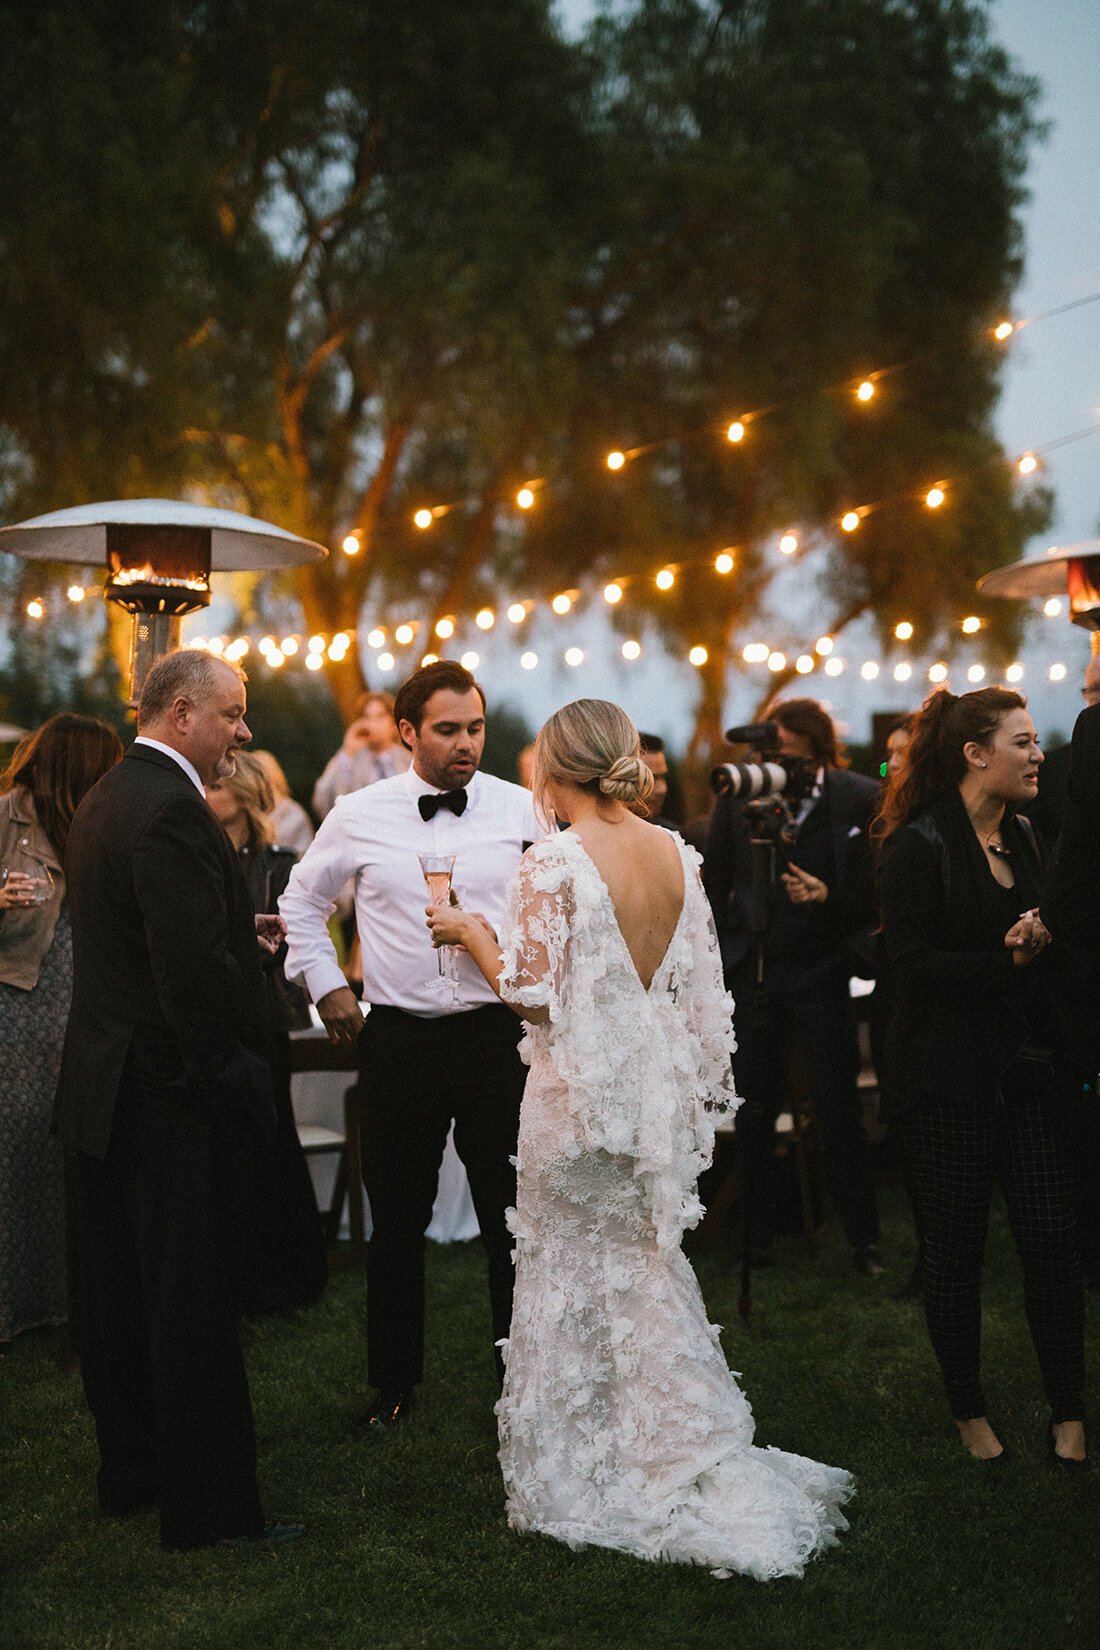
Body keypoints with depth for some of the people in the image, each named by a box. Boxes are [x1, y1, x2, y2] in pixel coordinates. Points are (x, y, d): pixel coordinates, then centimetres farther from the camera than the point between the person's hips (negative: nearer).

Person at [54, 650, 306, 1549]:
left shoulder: (104, 799, 11)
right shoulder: (172, 810, -21)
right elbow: (194, 971, -26)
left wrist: (241, 932, 9)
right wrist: (237, 1078, -18)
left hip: (103, 1093, 10)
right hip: (171, 1102, -10)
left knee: (122, 1293, 18)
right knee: (192, 1305, -1)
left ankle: (131, 1471, 31)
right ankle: (212, 1503, 8)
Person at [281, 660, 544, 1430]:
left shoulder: (522, 811, -1)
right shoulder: (359, 816, 1)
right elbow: (302, 900, 16)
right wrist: (326, 984, 9)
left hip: (497, 1033, -1)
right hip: (399, 1039, 1)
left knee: (512, 1217, 4)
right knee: (397, 1221, 11)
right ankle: (395, 1380, 26)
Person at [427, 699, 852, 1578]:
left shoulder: (554, 863, -17)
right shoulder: (677, 854, 2)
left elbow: (533, 992, -17)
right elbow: (701, 984, 7)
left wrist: (472, 931, 0)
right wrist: (694, 1086, 18)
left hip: (581, 1092, -6)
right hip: (659, 1086, 6)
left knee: (575, 1274, 6)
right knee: (648, 1266, 18)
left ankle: (581, 1482, 16)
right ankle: (691, 1462, 22)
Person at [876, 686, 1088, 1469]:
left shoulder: (1022, 838, 11)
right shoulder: (920, 846, -11)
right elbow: (911, 962, -17)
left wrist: (1042, 946, -3)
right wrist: (1005, 962, -20)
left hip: (1028, 1066, 6)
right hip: (950, 1074, -6)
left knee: (1054, 1237, 1)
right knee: (956, 1244, 6)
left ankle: (1069, 1411, 13)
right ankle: (969, 1410, 22)